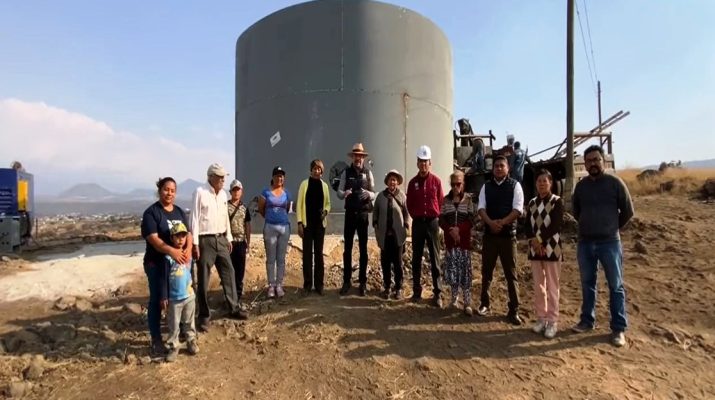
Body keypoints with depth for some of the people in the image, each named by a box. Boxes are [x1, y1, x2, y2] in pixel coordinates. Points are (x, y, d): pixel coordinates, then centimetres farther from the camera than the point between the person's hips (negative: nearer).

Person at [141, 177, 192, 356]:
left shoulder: (179, 212, 10)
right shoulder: (151, 212, -9)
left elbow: (188, 233, 3)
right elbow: (153, 238, -19)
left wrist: (188, 248, -18)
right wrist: (171, 250, -35)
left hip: (179, 262, 6)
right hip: (157, 264, -5)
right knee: (156, 301, 3)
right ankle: (156, 340, 13)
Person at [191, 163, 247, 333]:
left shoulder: (223, 194, 9)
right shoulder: (200, 192, -11)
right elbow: (194, 218, -12)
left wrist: (229, 238, 16)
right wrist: (195, 243, -15)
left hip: (221, 239, 6)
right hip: (205, 240, -6)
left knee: (229, 273, 11)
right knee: (204, 279, 3)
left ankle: (234, 307, 24)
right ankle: (204, 316, 15)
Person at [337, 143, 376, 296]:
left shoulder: (368, 173, 1)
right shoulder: (346, 172, 2)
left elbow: (374, 194, 2)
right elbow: (339, 193, 0)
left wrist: (368, 194, -21)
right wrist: (344, 193, -23)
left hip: (363, 214, 0)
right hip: (350, 213, 1)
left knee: (363, 249, 7)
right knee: (347, 248, 4)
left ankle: (363, 282, 16)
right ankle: (346, 281, 14)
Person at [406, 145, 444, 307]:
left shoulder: (436, 181, -1)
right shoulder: (412, 182, 2)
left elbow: (441, 202, 6)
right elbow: (409, 204, 10)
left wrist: (436, 217, 3)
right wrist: (416, 216, 5)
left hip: (432, 222, -1)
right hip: (417, 223, 2)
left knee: (434, 258, 3)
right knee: (416, 258, 7)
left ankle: (437, 293, 9)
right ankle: (416, 291, 17)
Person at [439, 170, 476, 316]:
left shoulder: (468, 199, 1)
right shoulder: (446, 200, 7)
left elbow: (472, 219, -5)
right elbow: (441, 220, 3)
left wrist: (459, 229, -18)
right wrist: (450, 230, -14)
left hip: (465, 239, -2)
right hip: (450, 239, 2)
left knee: (465, 271, -3)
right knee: (452, 270, 6)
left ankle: (467, 303, 2)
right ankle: (454, 297, 21)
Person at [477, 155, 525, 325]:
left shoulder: (515, 185, 0)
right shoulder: (486, 186, 8)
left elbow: (518, 209, -9)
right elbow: (481, 208, -1)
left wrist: (501, 222, -21)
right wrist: (491, 223, -19)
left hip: (508, 234, -2)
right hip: (489, 234, 3)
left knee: (511, 273, 2)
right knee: (486, 271, 11)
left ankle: (514, 311, 10)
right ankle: (484, 303, 26)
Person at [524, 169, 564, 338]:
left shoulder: (557, 201, -5)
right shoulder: (532, 203, 9)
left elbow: (556, 226, -14)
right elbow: (527, 226, 5)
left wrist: (539, 239, -15)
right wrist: (534, 242, -11)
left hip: (551, 249, -4)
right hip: (535, 249, 4)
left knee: (552, 286, 1)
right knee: (538, 286, 10)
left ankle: (552, 321, 10)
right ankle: (541, 318, 20)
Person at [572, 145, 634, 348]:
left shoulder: (615, 182, -6)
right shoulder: (581, 185, 5)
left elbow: (628, 211, 1)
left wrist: (613, 227, 9)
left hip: (610, 242, -3)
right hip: (585, 243, 4)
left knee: (616, 286, 5)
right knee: (587, 284, 13)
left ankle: (619, 328, 15)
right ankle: (587, 320, 26)